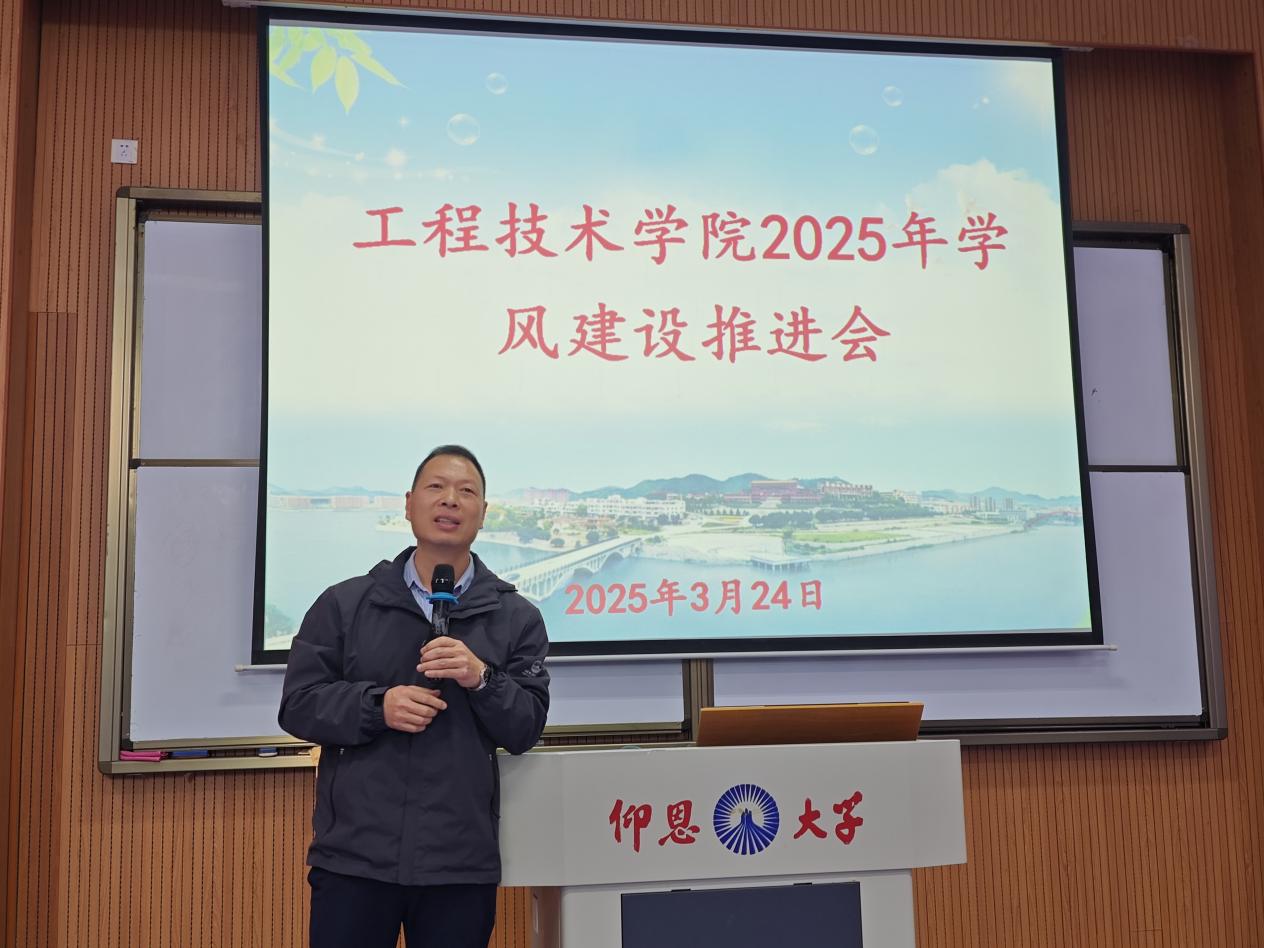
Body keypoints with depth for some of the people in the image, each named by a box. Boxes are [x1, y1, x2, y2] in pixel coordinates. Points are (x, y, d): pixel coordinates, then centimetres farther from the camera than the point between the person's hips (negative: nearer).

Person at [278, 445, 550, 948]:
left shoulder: (516, 617, 5)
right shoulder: (344, 603, 6)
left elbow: (526, 730, 1)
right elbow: (298, 705, 3)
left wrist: (482, 679, -17)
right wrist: (377, 706, -13)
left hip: (462, 865, 0)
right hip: (353, 856, 0)